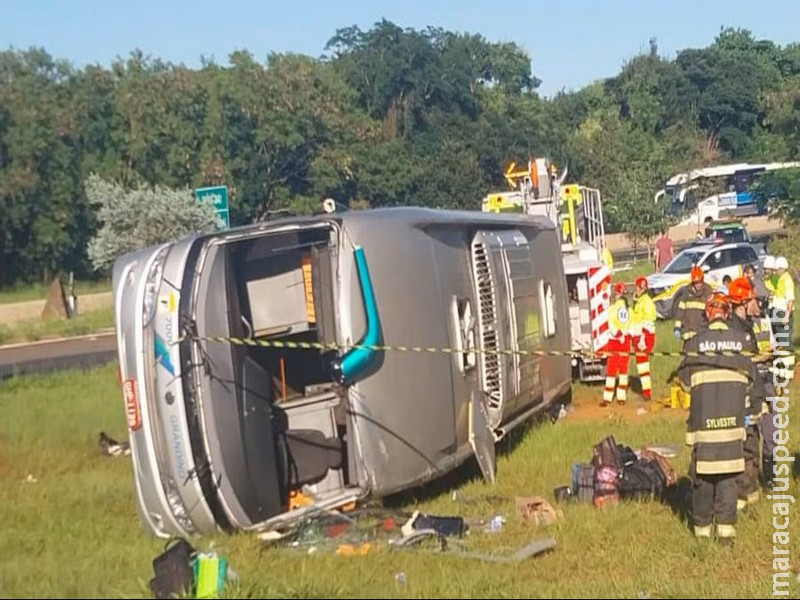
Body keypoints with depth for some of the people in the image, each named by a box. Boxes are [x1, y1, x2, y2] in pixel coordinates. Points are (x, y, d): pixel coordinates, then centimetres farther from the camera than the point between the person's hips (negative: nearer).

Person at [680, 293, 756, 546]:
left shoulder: (695, 342, -2)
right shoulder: (742, 340, 4)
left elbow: (685, 377, 3)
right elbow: (750, 377, 10)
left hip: (703, 418, -1)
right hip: (733, 418, 1)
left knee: (702, 472, 6)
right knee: (728, 474, 7)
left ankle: (702, 528, 12)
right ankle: (726, 529, 7)